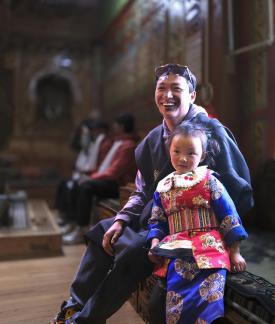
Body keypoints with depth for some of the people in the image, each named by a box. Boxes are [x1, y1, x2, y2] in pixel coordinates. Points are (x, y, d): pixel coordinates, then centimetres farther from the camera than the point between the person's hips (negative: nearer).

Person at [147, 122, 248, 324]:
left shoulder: (209, 180, 3)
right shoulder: (163, 188, 15)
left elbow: (228, 216, 4)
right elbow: (157, 222, 19)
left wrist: (235, 252, 3)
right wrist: (155, 245, 1)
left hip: (209, 246, -2)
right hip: (176, 251, 3)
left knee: (208, 293, -24)